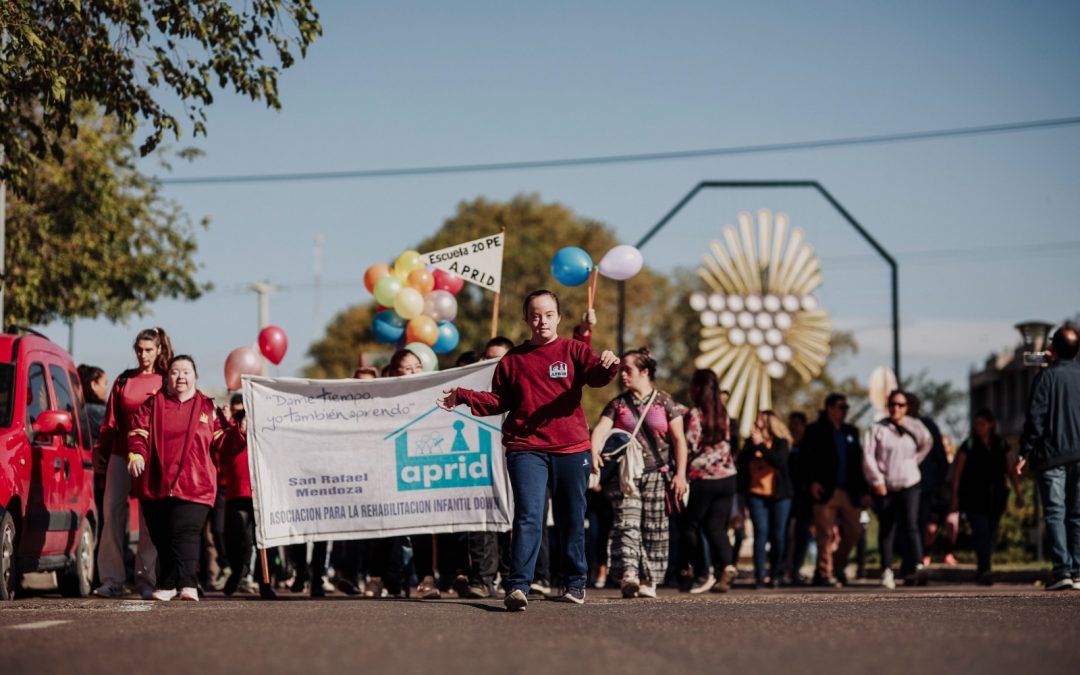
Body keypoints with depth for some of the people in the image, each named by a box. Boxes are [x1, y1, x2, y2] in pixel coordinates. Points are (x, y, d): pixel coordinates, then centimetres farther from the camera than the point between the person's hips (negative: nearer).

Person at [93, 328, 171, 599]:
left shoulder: (165, 383, 5)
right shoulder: (124, 381, 12)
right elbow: (111, 421, 13)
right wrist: (100, 450, 9)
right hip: (121, 454, 2)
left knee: (149, 516, -2)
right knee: (112, 512, -4)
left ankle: (146, 579, 3)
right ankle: (112, 579, -2)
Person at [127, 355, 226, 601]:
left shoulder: (207, 408, 14)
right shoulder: (153, 404, 13)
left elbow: (219, 443, 13)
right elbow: (138, 431, 1)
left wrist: (238, 432, -4)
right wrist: (136, 453, -17)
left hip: (193, 486, -2)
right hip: (156, 485, 2)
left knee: (184, 533, -18)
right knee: (161, 537, 4)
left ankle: (187, 584, -24)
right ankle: (167, 586, 15)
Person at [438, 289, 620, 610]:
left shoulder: (573, 350, 6)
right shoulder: (512, 360, 12)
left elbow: (594, 376, -12)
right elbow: (498, 402, 15)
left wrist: (606, 366, -35)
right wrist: (464, 397, 3)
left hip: (571, 449, 0)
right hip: (526, 449, 0)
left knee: (572, 520, 9)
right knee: (528, 517, -13)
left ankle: (575, 583, 24)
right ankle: (518, 586, -18)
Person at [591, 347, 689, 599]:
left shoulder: (664, 402, 4)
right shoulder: (617, 404, 9)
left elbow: (678, 440, 2)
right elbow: (600, 430, -6)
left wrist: (680, 474, -6)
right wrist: (594, 454, -27)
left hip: (656, 474, -1)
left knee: (653, 529, 1)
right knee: (626, 524, -14)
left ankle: (648, 581, 7)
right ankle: (628, 574, -27)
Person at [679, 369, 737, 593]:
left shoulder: (694, 415, -11)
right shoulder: (723, 414, 8)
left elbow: (690, 449, -12)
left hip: (702, 479, -5)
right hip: (727, 476, 5)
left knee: (689, 526, 10)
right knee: (716, 527, 6)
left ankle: (703, 574, 4)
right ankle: (726, 565, -18)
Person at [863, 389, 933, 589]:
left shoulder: (915, 427, 4)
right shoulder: (878, 429, -1)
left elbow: (927, 443, 23)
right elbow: (868, 456, -3)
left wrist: (915, 460, 12)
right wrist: (877, 481, -8)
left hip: (909, 484, 0)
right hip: (884, 487, 0)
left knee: (910, 525, -15)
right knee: (886, 529, 4)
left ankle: (917, 566, -24)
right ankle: (887, 571, 11)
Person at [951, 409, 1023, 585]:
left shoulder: (1002, 446, 10)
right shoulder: (968, 446, 1)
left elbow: (1012, 470, 9)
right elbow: (957, 473, 0)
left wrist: (1019, 493, 0)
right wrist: (955, 498, -4)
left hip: (995, 498, 4)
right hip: (974, 499, -4)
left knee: (991, 534, 7)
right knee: (981, 532, -16)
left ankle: (981, 570, 20)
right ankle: (984, 571, -25)